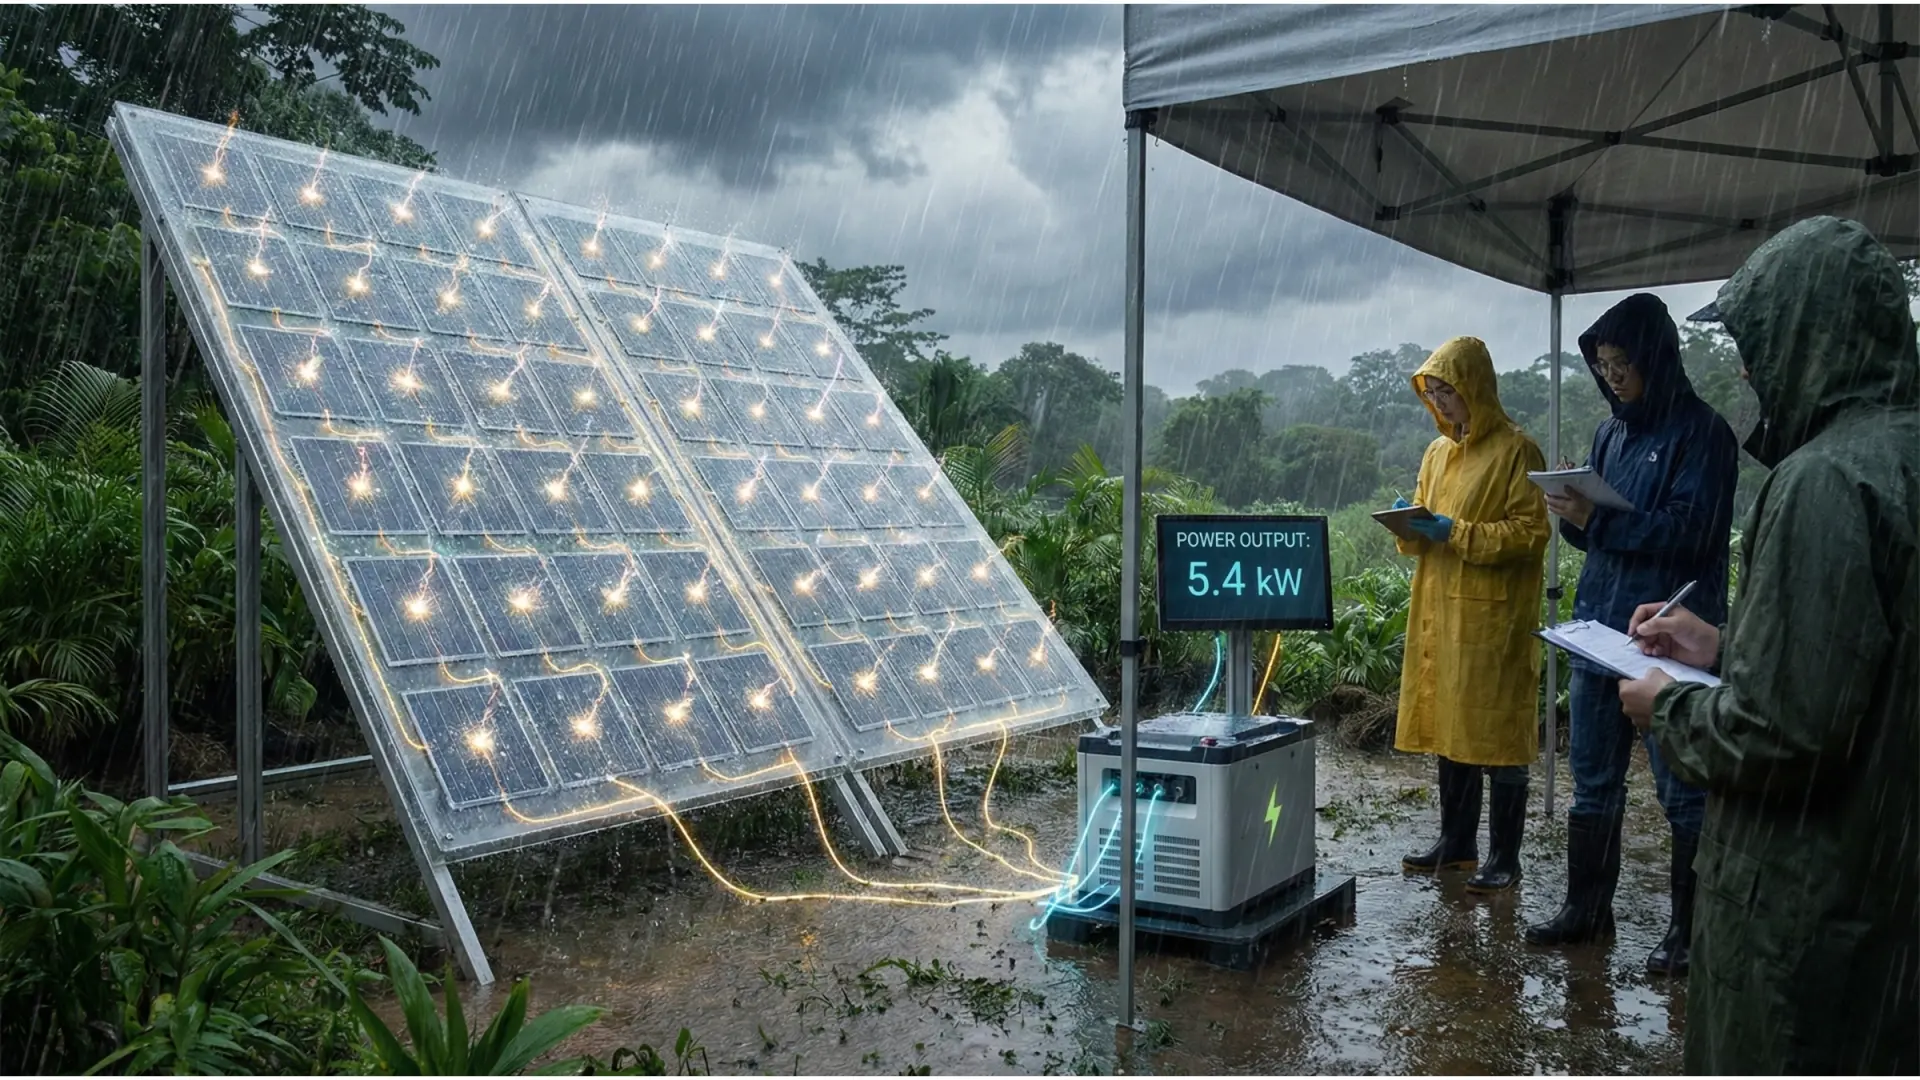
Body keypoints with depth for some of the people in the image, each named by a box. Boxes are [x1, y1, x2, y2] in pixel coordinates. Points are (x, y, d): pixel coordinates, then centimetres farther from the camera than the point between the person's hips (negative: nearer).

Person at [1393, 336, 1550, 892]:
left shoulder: (1515, 450, -7)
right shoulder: (1437, 452, 16)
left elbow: (1531, 531, -13)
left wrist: (1458, 534, -19)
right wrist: (1413, 526, -1)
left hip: (1492, 615, -7)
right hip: (1438, 609, 7)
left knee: (1497, 735, -2)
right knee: (1448, 727, 11)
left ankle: (1505, 856, 7)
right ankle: (1457, 841, 22)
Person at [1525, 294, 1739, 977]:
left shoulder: (1702, 432, -7)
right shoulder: (1611, 434, 14)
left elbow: (1690, 532, -16)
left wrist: (1598, 519, -21)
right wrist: (1573, 517, -3)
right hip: (1598, 626, 7)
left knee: (1684, 791, 2)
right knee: (1592, 780, 14)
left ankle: (1688, 928, 13)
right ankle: (1587, 907, 25)